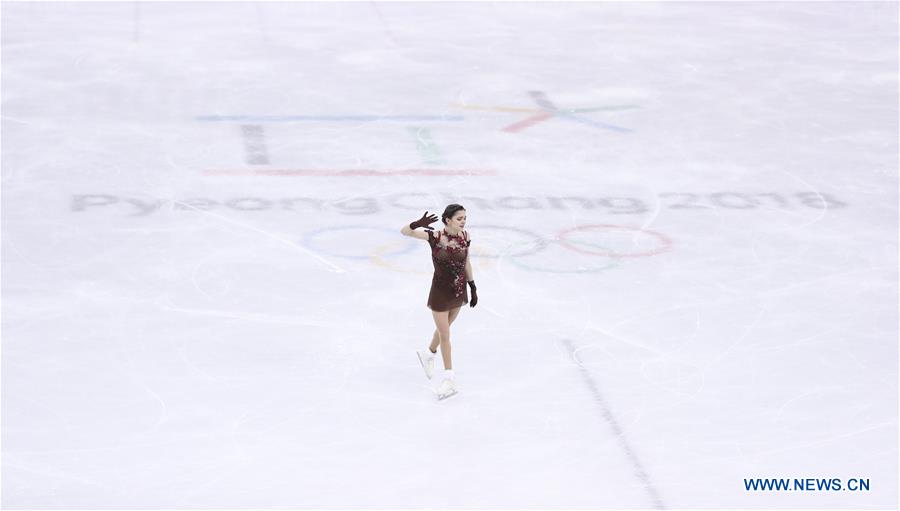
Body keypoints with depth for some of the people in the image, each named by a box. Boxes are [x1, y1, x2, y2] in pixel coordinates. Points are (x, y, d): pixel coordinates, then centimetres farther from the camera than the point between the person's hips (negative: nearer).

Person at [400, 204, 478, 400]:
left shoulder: (465, 236, -8)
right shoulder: (435, 237, -21)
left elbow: (466, 263, 6)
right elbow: (404, 231, -26)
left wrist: (473, 288, 9)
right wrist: (418, 224, -47)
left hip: (459, 290, 5)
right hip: (440, 291, -5)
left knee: (444, 328, 24)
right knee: (444, 335, 6)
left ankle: (428, 355, 53)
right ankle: (449, 379, 19)